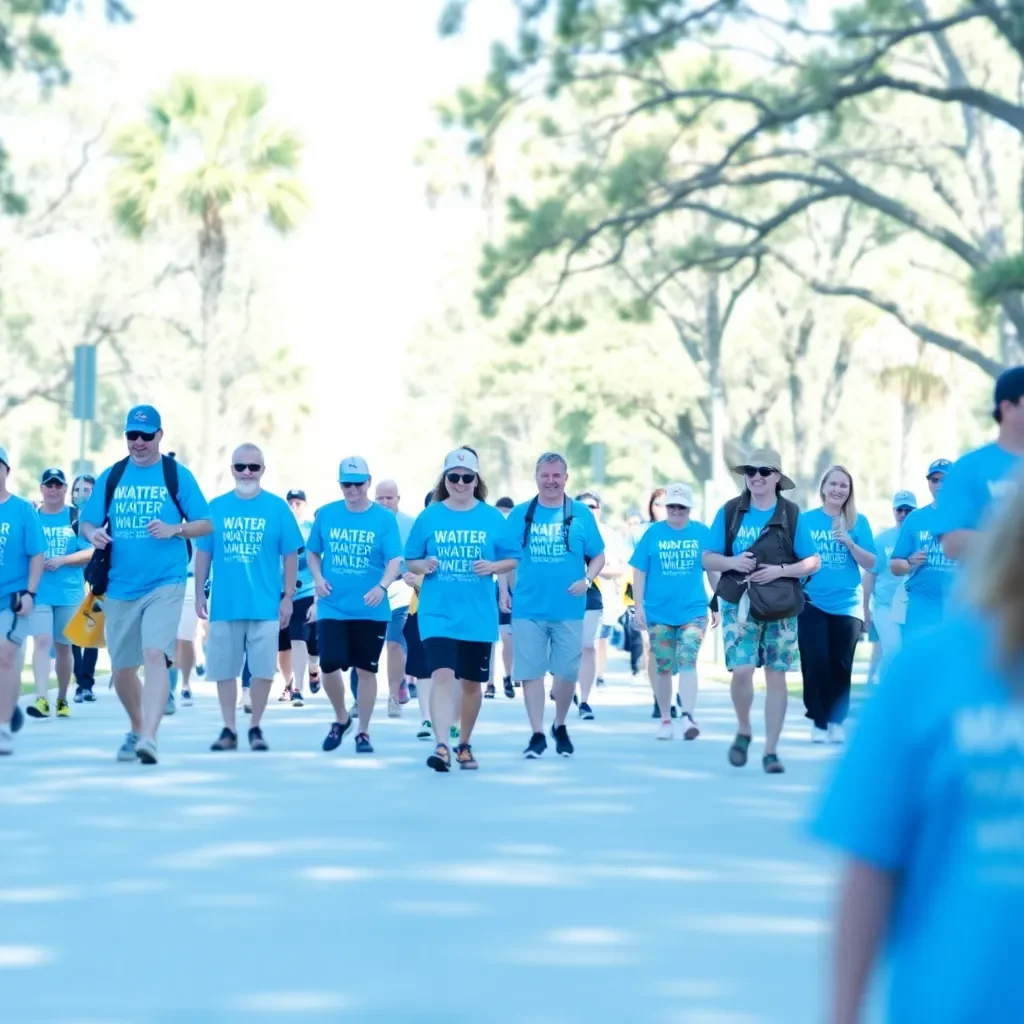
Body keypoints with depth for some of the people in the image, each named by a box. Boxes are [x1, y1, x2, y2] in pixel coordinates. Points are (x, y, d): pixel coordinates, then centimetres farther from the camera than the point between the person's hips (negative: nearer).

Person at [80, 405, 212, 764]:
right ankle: (137, 729, 34)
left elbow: (206, 524, 4)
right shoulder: (111, 477, 10)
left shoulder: (177, 475, 3)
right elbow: (87, 523, 13)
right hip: (120, 587, 4)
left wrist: (174, 529, -15)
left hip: (164, 585, -4)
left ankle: (149, 738, -28)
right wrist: (93, 534, -11)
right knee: (122, 668, 10)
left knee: (155, 655, -22)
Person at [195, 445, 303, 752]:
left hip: (265, 606, -2)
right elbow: (203, 553, 9)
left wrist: (288, 596, 0)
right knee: (224, 670, 5)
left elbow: (290, 555, 3)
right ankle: (229, 729, 15)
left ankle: (255, 728, 14)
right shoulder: (216, 507, 5)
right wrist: (200, 594, 4)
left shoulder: (277, 508, 0)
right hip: (224, 605, 2)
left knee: (263, 670, 0)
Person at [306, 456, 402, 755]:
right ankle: (341, 718, 20)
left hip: (371, 610, -1)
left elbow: (395, 561, -10)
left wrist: (382, 586, -28)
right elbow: (312, 552, 14)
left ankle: (363, 732, 18)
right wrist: (318, 578, -5)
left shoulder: (384, 518, -4)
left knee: (366, 669, 5)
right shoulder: (326, 514, 3)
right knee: (329, 666, -6)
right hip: (332, 608, 1)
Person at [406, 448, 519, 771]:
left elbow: (513, 560, 7)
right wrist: (422, 566, -14)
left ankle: (464, 745, 29)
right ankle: (442, 746, -24)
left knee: (471, 682, 12)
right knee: (442, 675, -18)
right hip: (437, 614, -1)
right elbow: (410, 562, 8)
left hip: (478, 616, 1)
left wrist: (493, 566, -13)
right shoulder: (429, 517, 3)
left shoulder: (492, 518, 3)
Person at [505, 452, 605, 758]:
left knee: (567, 672, 4)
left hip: (568, 610, 0)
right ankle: (537, 734, 5)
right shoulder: (520, 514, 6)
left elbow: (598, 556, 9)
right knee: (531, 672, -1)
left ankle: (560, 726, 25)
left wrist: (587, 579, -9)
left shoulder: (581, 514, 4)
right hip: (528, 608, 0)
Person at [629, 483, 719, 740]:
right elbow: (639, 572, 3)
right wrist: (639, 607, -2)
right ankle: (665, 720, 19)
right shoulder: (653, 533, 1)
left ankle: (688, 716, -20)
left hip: (693, 611, -1)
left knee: (687, 662, -15)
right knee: (663, 668, 8)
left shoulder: (702, 533, 1)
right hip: (658, 613, 1)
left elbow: (713, 571, 9)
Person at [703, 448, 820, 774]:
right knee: (742, 671, -14)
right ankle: (744, 731, 13)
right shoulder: (729, 512, 4)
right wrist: (732, 561, -14)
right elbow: (708, 559, 6)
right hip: (740, 604, 0)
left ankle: (771, 751, 9)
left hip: (780, 607, 0)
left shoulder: (791, 515, 2)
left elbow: (813, 562, 2)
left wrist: (780, 570, -14)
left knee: (776, 676, 2)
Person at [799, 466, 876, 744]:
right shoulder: (806, 519, 3)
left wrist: (849, 543, -16)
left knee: (841, 666, 2)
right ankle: (818, 720, 5)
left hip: (847, 605, 1)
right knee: (815, 663, -6)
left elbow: (871, 563, -1)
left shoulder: (858, 522, 4)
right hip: (812, 603, -1)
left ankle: (837, 720, 14)